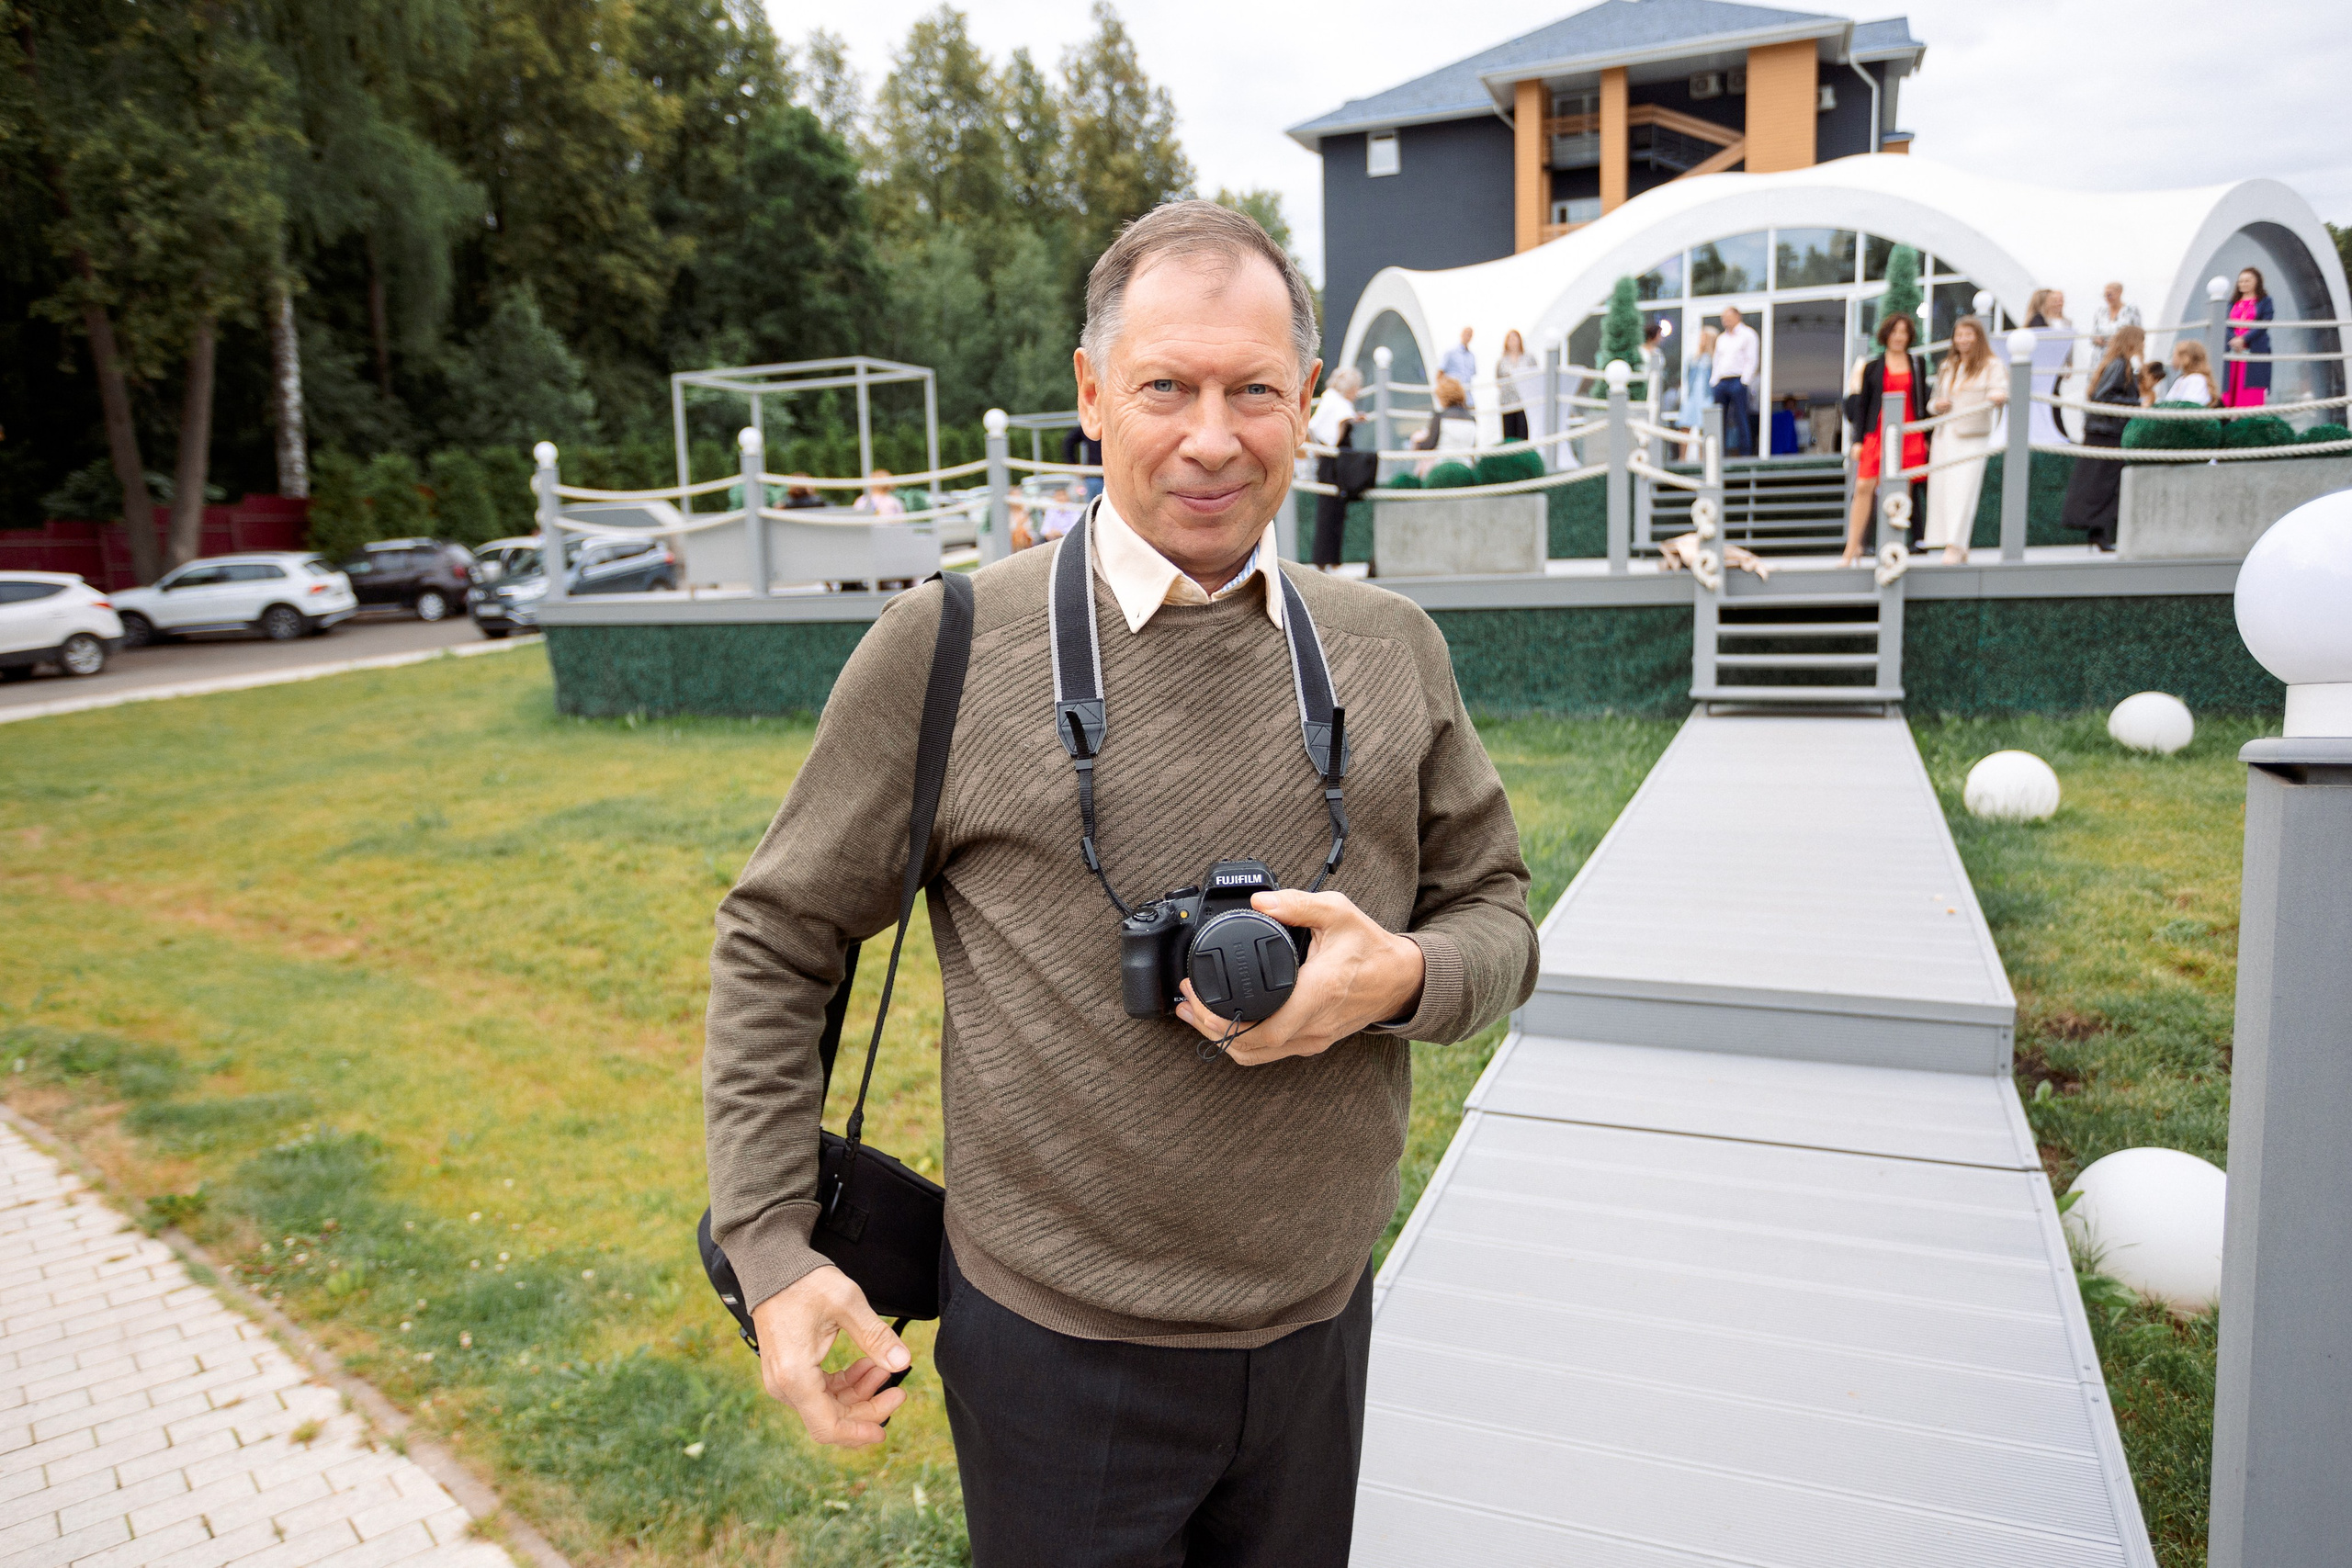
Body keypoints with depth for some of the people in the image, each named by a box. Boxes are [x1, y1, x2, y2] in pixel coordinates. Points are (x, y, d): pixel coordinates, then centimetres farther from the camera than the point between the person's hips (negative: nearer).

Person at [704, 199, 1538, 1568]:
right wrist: (771, 1246, -7)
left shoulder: (1394, 649, 0)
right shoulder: (950, 646, -10)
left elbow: (1497, 912, 7)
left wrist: (1400, 975, -15)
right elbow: (778, 944, -3)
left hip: (1323, 1326, 4)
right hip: (1058, 1343, -3)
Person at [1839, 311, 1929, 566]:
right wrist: (1858, 440, 1)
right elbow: (1861, 405, 7)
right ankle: (1852, 548, -6)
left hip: (1910, 434, 1)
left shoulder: (1917, 363, 12)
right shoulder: (1872, 367, 8)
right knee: (1863, 487, -11)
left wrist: (1927, 437, 9)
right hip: (1878, 433, -1)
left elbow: (1924, 399, 13)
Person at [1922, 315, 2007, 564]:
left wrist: (1999, 397, -37)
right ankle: (1957, 548, 9)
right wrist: (1937, 405, 0)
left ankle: (1956, 547, -16)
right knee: (1941, 488, 1)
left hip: (1972, 438, -5)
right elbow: (1933, 400, 24)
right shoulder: (1947, 367, 20)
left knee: (1962, 490, -14)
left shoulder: (1991, 366, 2)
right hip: (1944, 435, 5)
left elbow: (2000, 391, -13)